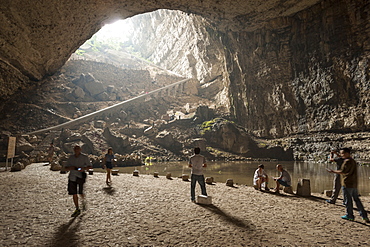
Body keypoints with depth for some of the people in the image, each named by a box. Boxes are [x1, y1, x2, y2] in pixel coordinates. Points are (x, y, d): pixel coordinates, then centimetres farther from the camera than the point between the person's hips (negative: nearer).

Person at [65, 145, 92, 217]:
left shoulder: (84, 157, 0)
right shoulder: (70, 158, 10)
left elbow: (90, 166, -1)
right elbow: (66, 168, 12)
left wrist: (84, 168, -20)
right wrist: (70, 168, -11)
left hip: (80, 177, -3)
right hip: (72, 177, 4)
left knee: (81, 192, -11)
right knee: (74, 194, 4)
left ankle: (83, 201, 25)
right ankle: (77, 210, 19)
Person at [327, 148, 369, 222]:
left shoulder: (347, 161, -16)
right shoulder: (353, 161, 14)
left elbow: (342, 171, -18)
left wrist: (333, 171, -9)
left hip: (347, 184, -9)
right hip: (354, 184, 9)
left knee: (348, 200, 2)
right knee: (357, 199, 14)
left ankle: (349, 215, 12)